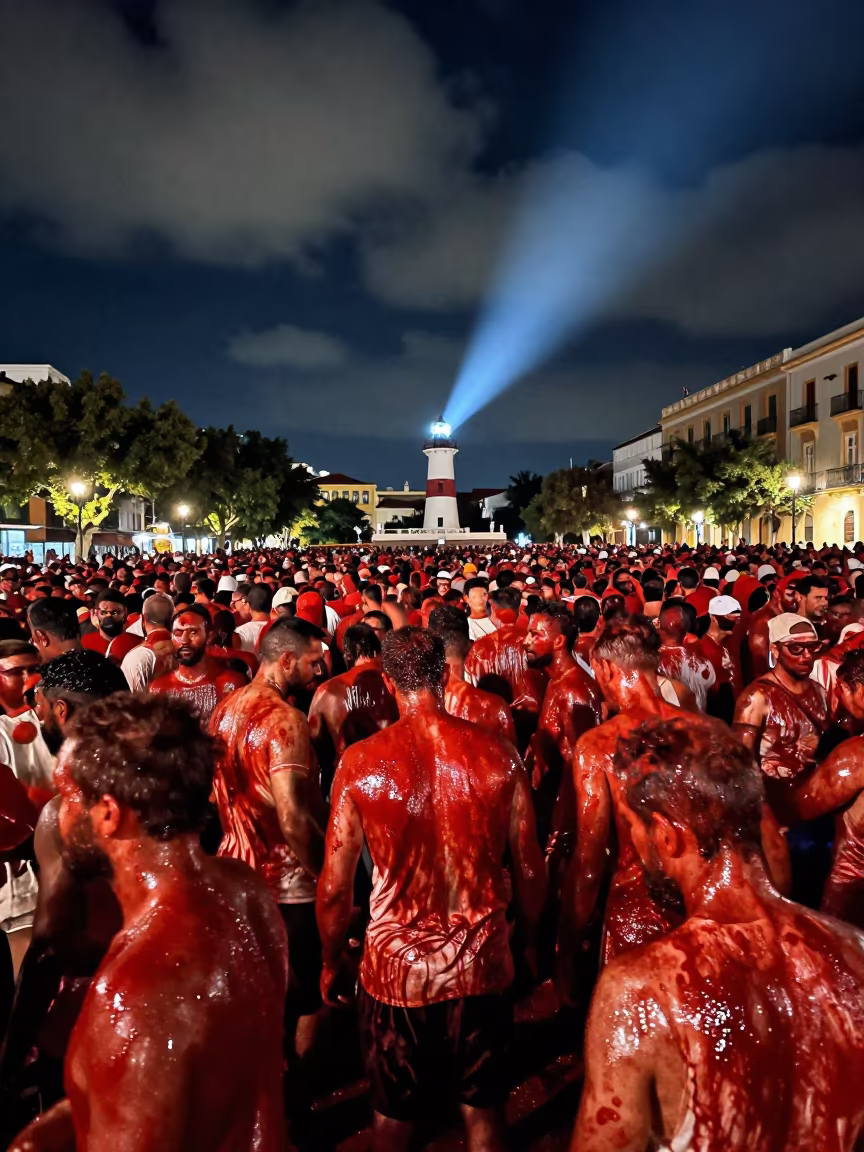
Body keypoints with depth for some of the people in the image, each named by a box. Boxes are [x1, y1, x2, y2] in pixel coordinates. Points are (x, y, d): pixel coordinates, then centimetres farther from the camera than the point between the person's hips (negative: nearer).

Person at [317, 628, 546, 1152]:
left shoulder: (360, 763, -15)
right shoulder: (499, 755, -12)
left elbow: (335, 886, -8)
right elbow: (529, 869, -2)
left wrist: (332, 962, 10)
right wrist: (531, 943, 15)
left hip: (396, 967, -1)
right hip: (482, 965, 1)